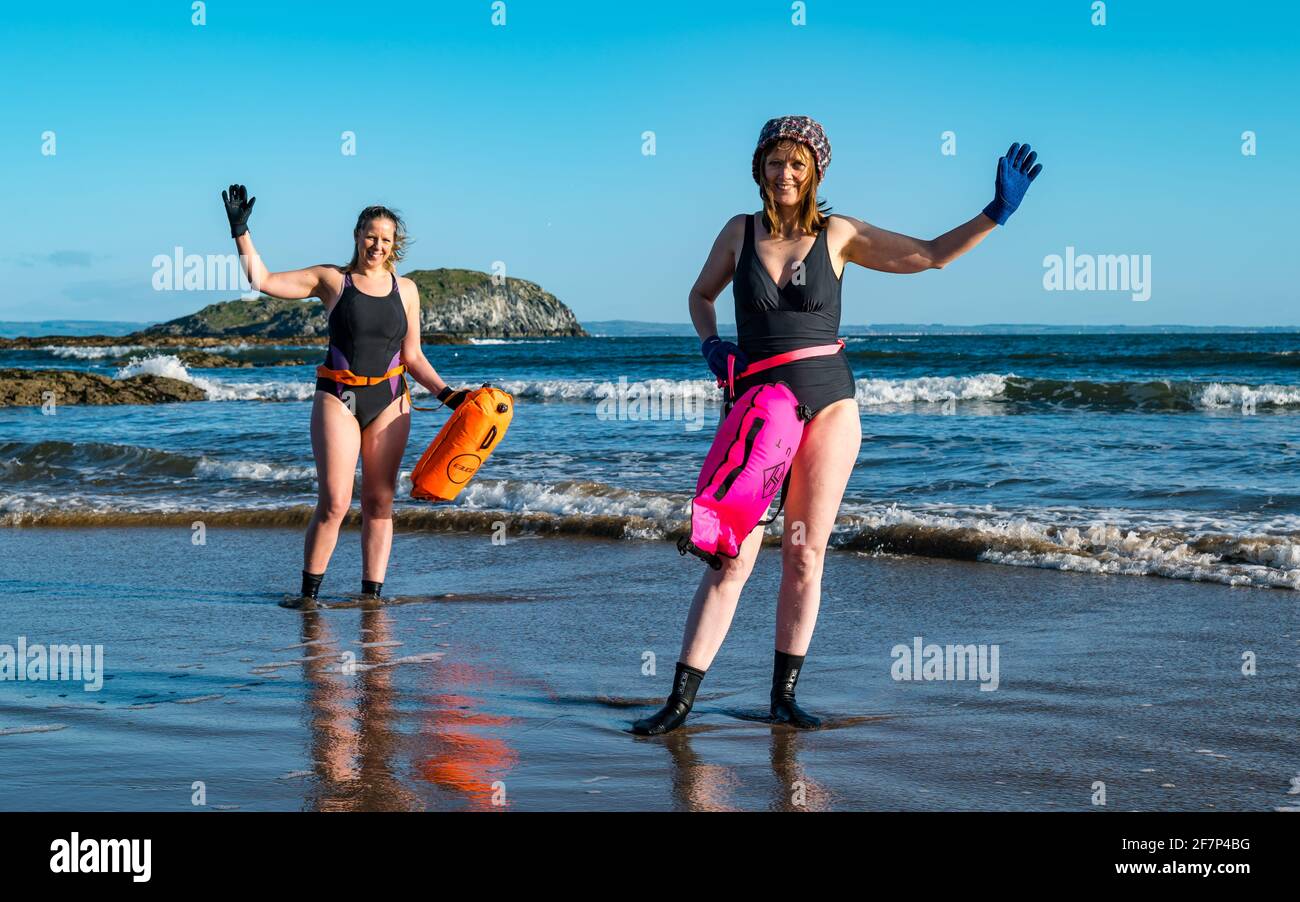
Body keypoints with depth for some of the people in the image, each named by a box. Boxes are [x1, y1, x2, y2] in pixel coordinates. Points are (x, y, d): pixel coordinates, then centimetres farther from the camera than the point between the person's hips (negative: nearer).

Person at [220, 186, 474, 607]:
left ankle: (372, 593, 9)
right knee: (334, 502, -10)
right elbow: (262, 280, -1)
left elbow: (413, 358, 12)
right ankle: (308, 592, 1)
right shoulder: (331, 280, 2)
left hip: (389, 400, 3)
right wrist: (241, 231, -4)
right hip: (338, 398, -3)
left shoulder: (405, 289, 9)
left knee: (379, 502, 3)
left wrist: (447, 394, 3)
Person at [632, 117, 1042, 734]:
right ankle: (680, 700, -1)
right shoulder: (740, 232, 4)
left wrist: (996, 212, -5)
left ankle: (785, 693, 14)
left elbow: (933, 255, 4)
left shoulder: (839, 236, 2)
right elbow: (701, 295, 20)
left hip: (829, 405, 1)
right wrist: (710, 344, 2)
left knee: (806, 553, 3)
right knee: (733, 558, -6)